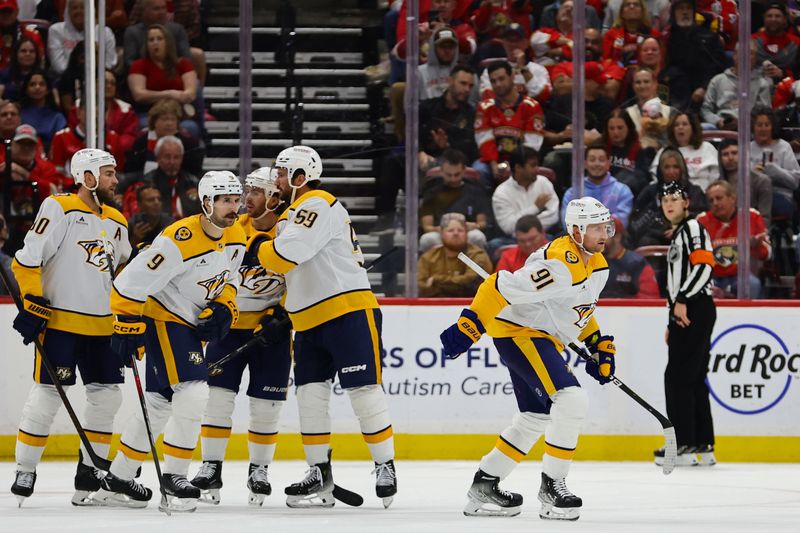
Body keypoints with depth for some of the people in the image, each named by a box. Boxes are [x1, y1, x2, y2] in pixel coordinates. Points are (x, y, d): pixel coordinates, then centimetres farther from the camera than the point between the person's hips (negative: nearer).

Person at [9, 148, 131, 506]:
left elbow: (124, 272, 25)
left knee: (107, 395, 6)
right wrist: (32, 302, -17)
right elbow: (28, 258, -12)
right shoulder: (59, 209, -8)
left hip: (102, 326, 7)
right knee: (46, 395, -7)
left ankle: (91, 469, 18)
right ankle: (25, 472, 2)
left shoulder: (117, 224, 14)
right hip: (59, 320, -7)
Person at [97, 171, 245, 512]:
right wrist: (127, 327, -24)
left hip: (191, 324, 9)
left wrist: (224, 309, -2)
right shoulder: (180, 241, -27)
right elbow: (130, 283, -25)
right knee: (193, 391, -20)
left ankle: (118, 481, 25)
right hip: (163, 320, -9)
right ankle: (173, 480, -13)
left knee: (160, 403, 14)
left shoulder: (236, 239, -1)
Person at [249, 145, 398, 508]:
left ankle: (385, 468, 1)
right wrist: (283, 312, 21)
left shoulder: (319, 206, -14)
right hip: (310, 322, 10)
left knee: (363, 391, -7)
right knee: (310, 395, 5)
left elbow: (284, 257, -22)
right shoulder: (291, 214, 19)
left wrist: (257, 246, -4)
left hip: (349, 312, -10)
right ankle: (320, 475, 9)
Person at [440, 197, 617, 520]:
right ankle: (552, 486, -14)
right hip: (518, 332, -10)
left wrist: (599, 345, 15)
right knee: (571, 400, -21)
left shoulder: (598, 266, 6)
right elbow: (500, 287, -28)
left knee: (536, 418, 16)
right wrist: (469, 327, -29)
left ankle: (484, 486, 24)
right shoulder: (560, 265, -26)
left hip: (542, 337, 10)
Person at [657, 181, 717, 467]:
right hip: (684, 315, 10)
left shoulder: (693, 228, -6)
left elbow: (703, 266, -20)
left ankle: (684, 445, -14)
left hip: (696, 311, -10)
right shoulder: (677, 236, 26)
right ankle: (703, 446, 11)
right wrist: (672, 323, 25)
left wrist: (682, 301, -23)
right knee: (693, 379, 9)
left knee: (678, 376, -13)